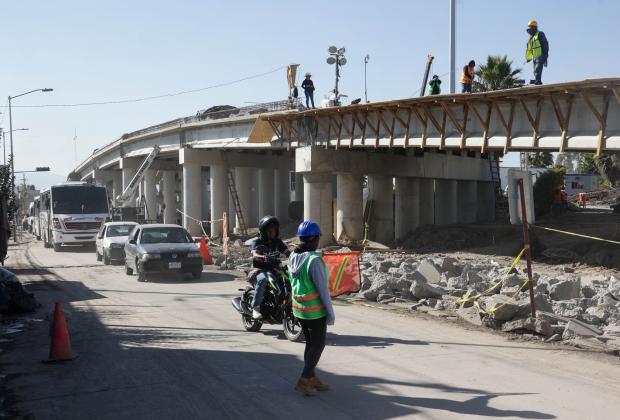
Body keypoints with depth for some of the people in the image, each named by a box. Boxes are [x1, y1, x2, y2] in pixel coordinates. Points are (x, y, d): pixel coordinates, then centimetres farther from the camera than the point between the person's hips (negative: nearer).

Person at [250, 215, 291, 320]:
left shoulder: (278, 242, 11)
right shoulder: (257, 242, -1)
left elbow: (287, 252, -1)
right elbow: (254, 254, -20)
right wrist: (262, 257, -43)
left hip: (275, 269, 4)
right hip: (260, 269, -4)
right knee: (262, 279, -38)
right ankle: (255, 307, -32)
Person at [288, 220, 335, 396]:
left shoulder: (293, 257, 1)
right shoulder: (315, 260, -23)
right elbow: (323, 290, -20)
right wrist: (331, 313, -12)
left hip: (299, 309, 7)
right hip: (315, 311, -7)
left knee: (310, 344, 18)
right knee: (318, 345, 5)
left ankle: (311, 378, 26)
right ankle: (304, 381, 3)